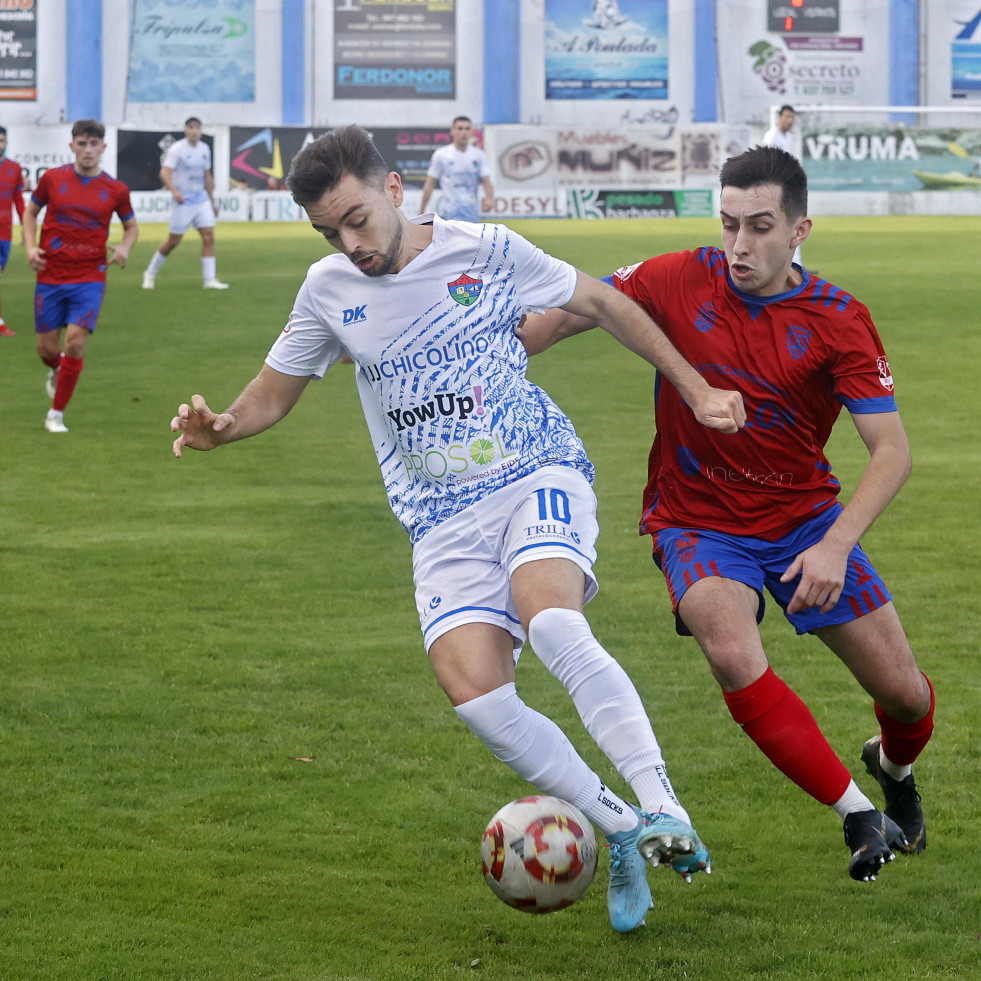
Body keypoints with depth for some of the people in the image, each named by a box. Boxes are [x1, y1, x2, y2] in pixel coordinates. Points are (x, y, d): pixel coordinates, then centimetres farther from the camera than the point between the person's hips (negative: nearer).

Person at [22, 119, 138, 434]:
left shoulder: (115, 190, -2)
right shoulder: (52, 178, -2)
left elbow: (131, 225, 13)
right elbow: (30, 212, 12)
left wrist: (125, 246, -9)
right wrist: (30, 246, -4)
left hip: (89, 280, -1)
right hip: (50, 277, 1)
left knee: (76, 342, -15)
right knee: (47, 348, 5)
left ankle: (56, 414, -1)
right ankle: (57, 370, 44)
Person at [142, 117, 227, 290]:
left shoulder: (204, 149, 9)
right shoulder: (177, 149, -10)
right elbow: (164, 173, -18)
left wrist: (212, 202, 21)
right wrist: (174, 191, -33)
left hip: (201, 199, 6)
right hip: (182, 201, -5)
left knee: (208, 237, -7)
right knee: (174, 241, 0)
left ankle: (210, 279, -6)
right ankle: (151, 273, 19)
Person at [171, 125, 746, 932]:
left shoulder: (486, 251, -3)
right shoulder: (329, 290, 6)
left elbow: (601, 303, 8)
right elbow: (273, 393, 17)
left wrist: (695, 389, 7)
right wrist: (219, 428, -6)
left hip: (538, 477, -3)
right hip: (443, 520, 3)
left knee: (551, 621, -35)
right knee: (473, 690, -21)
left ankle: (661, 807, -31)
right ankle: (622, 833, -6)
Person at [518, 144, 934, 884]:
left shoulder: (838, 320, -14)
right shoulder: (681, 282, -12)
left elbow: (893, 450, -18)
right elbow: (571, 313, 2)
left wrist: (836, 545, -30)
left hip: (805, 517, 1)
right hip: (699, 521, -1)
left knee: (906, 696, 1)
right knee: (735, 658, -31)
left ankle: (895, 767, 41)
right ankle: (857, 812, -16)